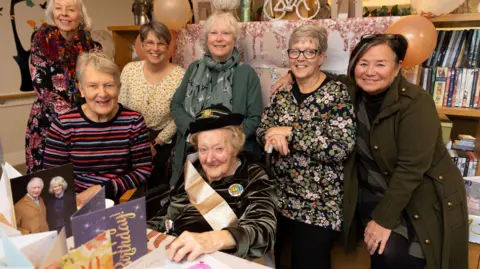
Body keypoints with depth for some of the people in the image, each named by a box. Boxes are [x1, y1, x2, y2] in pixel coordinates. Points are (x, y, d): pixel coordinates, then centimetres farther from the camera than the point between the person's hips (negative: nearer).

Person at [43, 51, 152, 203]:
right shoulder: (63, 125, -4)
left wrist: (103, 190, -14)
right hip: (77, 205, 0)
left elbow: (144, 170, -5)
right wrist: (75, 201, -19)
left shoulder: (133, 121, -3)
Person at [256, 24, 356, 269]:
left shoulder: (337, 93, -13)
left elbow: (343, 148, -22)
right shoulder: (283, 90, 4)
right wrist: (274, 136, -19)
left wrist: (290, 133, -23)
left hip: (318, 203, -5)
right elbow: (262, 129, 6)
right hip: (278, 194, 5)